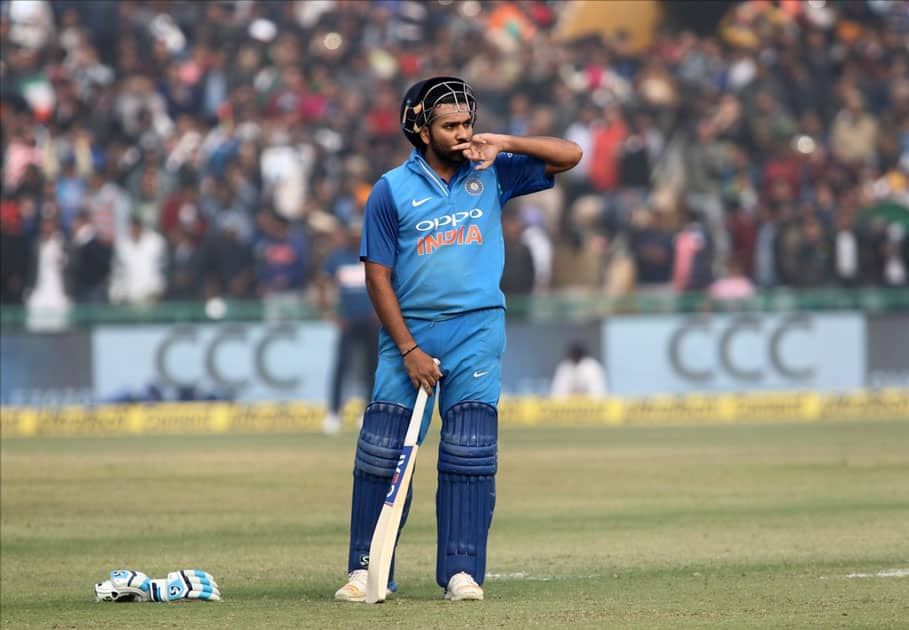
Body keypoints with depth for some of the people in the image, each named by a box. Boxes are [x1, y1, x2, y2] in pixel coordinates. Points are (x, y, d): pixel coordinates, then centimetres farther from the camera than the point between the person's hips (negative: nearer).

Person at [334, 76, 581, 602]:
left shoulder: (492, 174, 6)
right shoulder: (392, 190, 0)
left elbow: (569, 155, 2)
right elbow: (378, 276, -1)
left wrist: (503, 144, -10)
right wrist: (410, 350, -8)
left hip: (476, 328, 1)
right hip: (409, 331, -1)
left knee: (470, 454, -6)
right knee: (381, 451, -4)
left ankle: (462, 570, -2)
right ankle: (366, 569, 2)